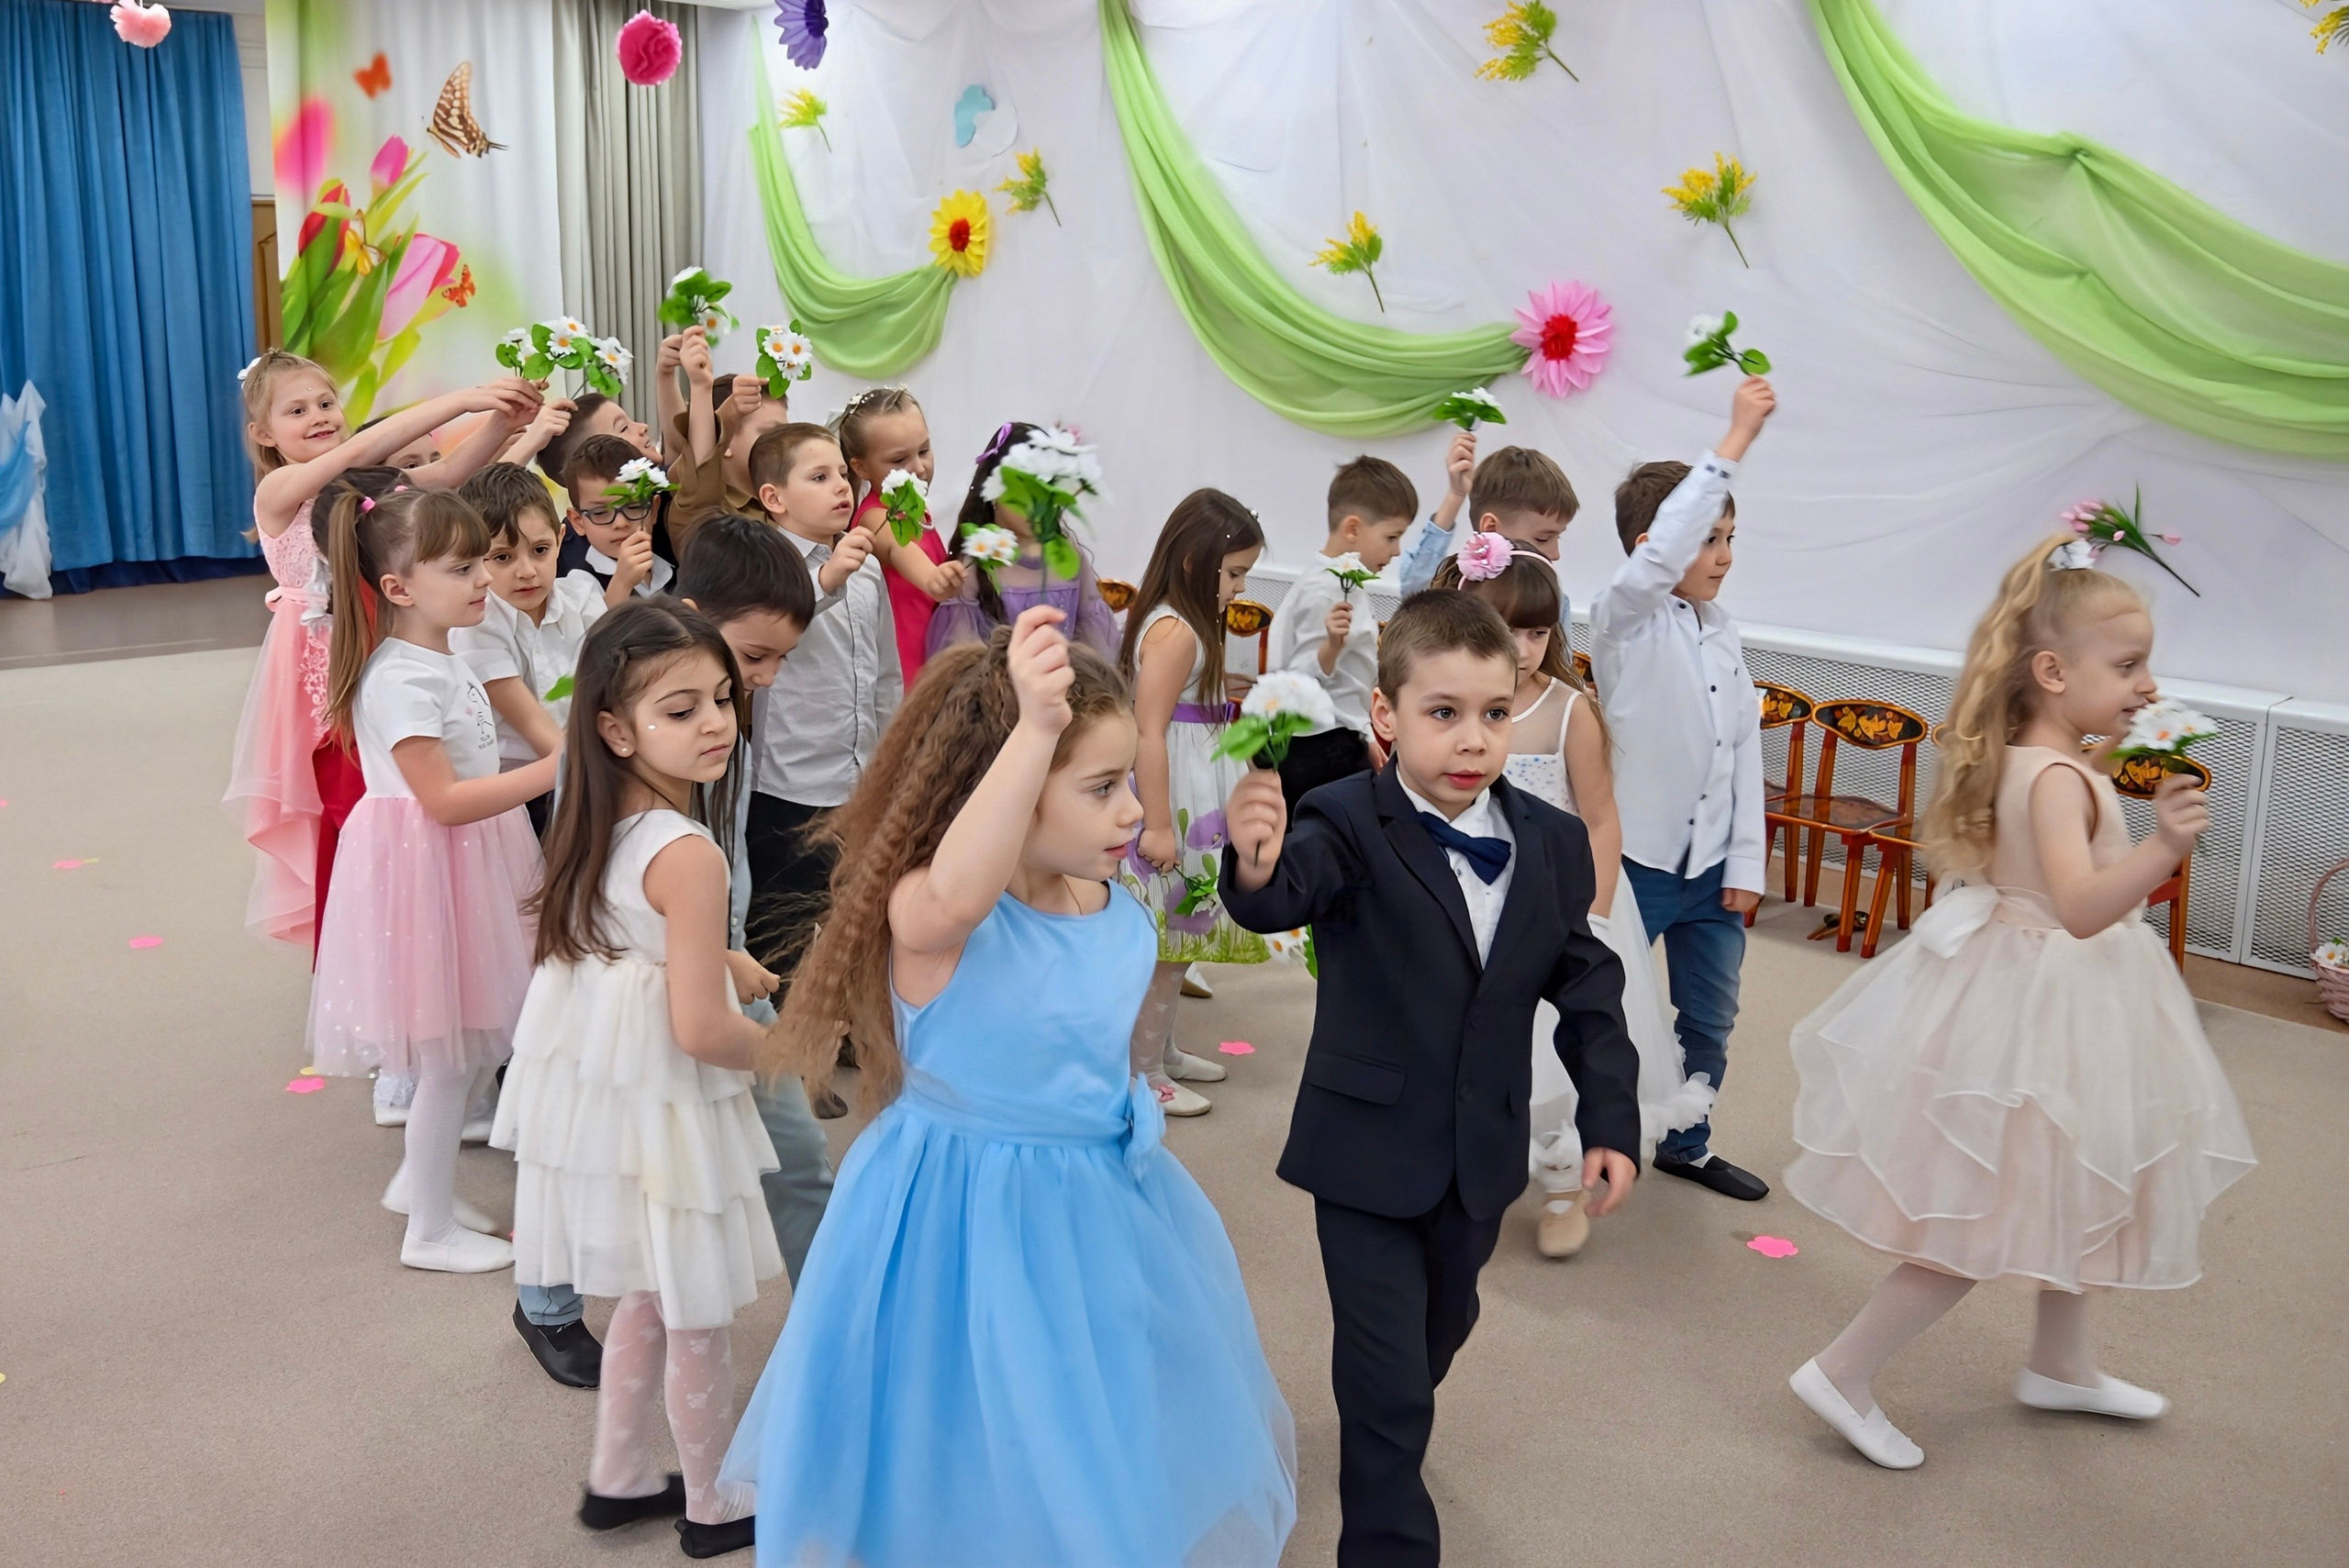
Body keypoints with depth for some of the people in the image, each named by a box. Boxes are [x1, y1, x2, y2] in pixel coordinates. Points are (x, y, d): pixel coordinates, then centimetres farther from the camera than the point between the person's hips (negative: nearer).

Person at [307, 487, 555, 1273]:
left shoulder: (442, 660, 10)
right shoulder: (401, 679, -21)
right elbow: (442, 798, -25)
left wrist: (555, 765, 15)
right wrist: (548, 773, -26)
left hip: (468, 864, 10)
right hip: (426, 868, -10)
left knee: (466, 1045, 18)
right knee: (449, 1057, 2)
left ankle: (418, 1181, 37)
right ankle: (431, 1229, 17)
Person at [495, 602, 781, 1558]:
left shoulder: (597, 828, 0)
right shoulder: (688, 856, -26)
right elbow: (701, 1031, -25)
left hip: (598, 1092, 8)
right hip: (663, 1111, -8)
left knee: (649, 1299, 26)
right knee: (698, 1320, 12)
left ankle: (618, 1480, 41)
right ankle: (715, 1507, 31)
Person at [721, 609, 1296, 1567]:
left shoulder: (1112, 913, -6)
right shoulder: (928, 916, -28)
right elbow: (957, 894, -54)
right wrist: (1034, 727, -61)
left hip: (1101, 1202, 7)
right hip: (966, 1216, -6)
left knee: (1106, 1444, 25)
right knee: (981, 1471, 13)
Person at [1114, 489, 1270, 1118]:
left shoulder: (1185, 623, 11)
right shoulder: (1174, 631, -20)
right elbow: (1148, 733, -23)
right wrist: (1157, 825, -24)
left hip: (1195, 799, 10)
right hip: (1174, 800, -10)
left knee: (1178, 933, 19)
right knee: (1166, 937, 0)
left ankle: (1162, 1048, 33)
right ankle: (1144, 1071, 11)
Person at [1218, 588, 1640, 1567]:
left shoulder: (1552, 843, -4)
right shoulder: (1351, 825, -20)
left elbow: (1585, 985, 3)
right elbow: (1285, 896, -40)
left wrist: (1612, 1117, -1)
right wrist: (1258, 865, -63)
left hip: (1483, 1153, 6)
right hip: (1369, 1149, -5)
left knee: (1440, 1332, 28)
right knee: (1387, 1375, 0)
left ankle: (1385, 1437, 59)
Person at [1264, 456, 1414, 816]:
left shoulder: (1345, 582, 12)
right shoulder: (1324, 591, -17)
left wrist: (1364, 738, 27)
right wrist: (1332, 644, -37)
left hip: (1340, 744, 10)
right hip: (1321, 755, -10)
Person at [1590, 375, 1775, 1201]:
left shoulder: (1723, 632, 7)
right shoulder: (1624, 620, -12)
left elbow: (1746, 747, 8)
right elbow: (1657, 557, -35)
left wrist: (1747, 862, 5)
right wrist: (1733, 444, -36)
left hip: (1712, 865, 7)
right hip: (1636, 858, -6)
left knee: (1710, 1020, 18)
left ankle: (1686, 1142, 36)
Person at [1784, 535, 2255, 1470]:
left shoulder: (2043, 760, 3)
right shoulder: (2059, 779, -26)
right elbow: (2081, 906, -41)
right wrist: (2163, 849, -52)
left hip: (2060, 1002, 10)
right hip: (2041, 1011, -10)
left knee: (2064, 1196, 25)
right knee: (1985, 1232, -1)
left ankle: (2060, 1366, 45)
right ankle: (1841, 1376, 7)